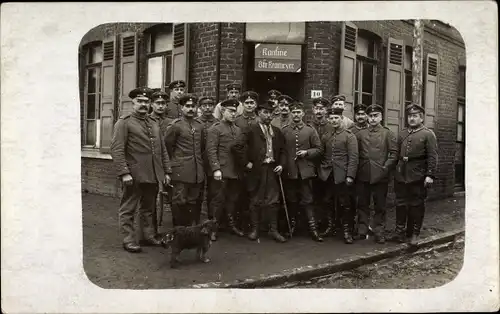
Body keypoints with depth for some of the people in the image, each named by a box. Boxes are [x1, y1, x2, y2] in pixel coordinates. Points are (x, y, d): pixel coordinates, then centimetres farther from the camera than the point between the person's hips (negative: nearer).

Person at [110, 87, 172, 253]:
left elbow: (162, 150, 18)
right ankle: (129, 240, 12)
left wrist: (167, 171, 11)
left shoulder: (154, 125, 16)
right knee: (128, 209, 4)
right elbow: (117, 149, -11)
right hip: (134, 176, -6)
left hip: (153, 176, 6)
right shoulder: (124, 122, -4)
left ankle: (149, 236, 26)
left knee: (148, 208, 16)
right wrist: (124, 172, -18)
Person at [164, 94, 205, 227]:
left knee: (194, 202, 9)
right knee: (179, 202, -2)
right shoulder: (175, 125, -6)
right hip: (181, 171, -5)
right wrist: (176, 160, 8)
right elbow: (167, 145, 0)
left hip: (197, 171, 5)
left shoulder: (200, 125, 12)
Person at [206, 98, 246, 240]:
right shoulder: (215, 129, -5)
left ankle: (232, 224, 25)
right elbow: (211, 150, -11)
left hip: (235, 172, 6)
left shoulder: (238, 130, 15)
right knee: (217, 200, -1)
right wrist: (216, 169, -18)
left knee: (233, 199, 13)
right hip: (221, 172, -6)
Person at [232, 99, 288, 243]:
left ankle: (273, 230, 14)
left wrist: (281, 164, 2)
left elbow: (282, 151, 17)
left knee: (273, 201, 5)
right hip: (256, 170, -4)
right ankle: (254, 229, 17)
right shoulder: (250, 130, -4)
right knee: (255, 201, 5)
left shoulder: (277, 131, 14)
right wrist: (246, 163, -12)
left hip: (272, 170, 4)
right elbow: (237, 146, -13)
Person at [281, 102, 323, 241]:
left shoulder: (310, 130, 4)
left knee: (307, 201, 1)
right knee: (291, 201, 10)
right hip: (289, 171, 1)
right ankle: (292, 226, 23)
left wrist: (306, 152, -10)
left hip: (305, 171, -1)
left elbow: (318, 149, 5)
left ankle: (313, 228, 6)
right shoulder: (284, 130, 5)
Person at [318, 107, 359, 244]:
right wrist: (321, 170, 5)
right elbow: (322, 154, 16)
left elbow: (353, 157, -9)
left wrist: (350, 176, -14)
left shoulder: (349, 136, -3)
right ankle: (329, 226, 23)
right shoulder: (326, 137, 12)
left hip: (342, 176, -4)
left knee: (345, 204, 1)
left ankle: (347, 231, 10)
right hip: (327, 175, 4)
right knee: (328, 202, 10)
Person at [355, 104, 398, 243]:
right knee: (362, 204, 8)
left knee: (380, 206, 4)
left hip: (380, 176, -2)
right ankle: (361, 231, 17)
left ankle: (379, 233, 13)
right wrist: (358, 169, 1)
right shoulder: (360, 134, 9)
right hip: (363, 176, 2)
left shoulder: (388, 133, 3)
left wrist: (385, 168, -8)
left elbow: (394, 153, -1)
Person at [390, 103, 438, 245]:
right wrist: (396, 170, 8)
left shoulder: (428, 134, -2)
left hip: (418, 176, -4)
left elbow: (432, 157, -9)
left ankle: (414, 233, 16)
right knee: (400, 204, 7)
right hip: (401, 175, 5)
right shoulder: (402, 134, 14)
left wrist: (430, 175, -16)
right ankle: (400, 231, 17)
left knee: (416, 205, 5)